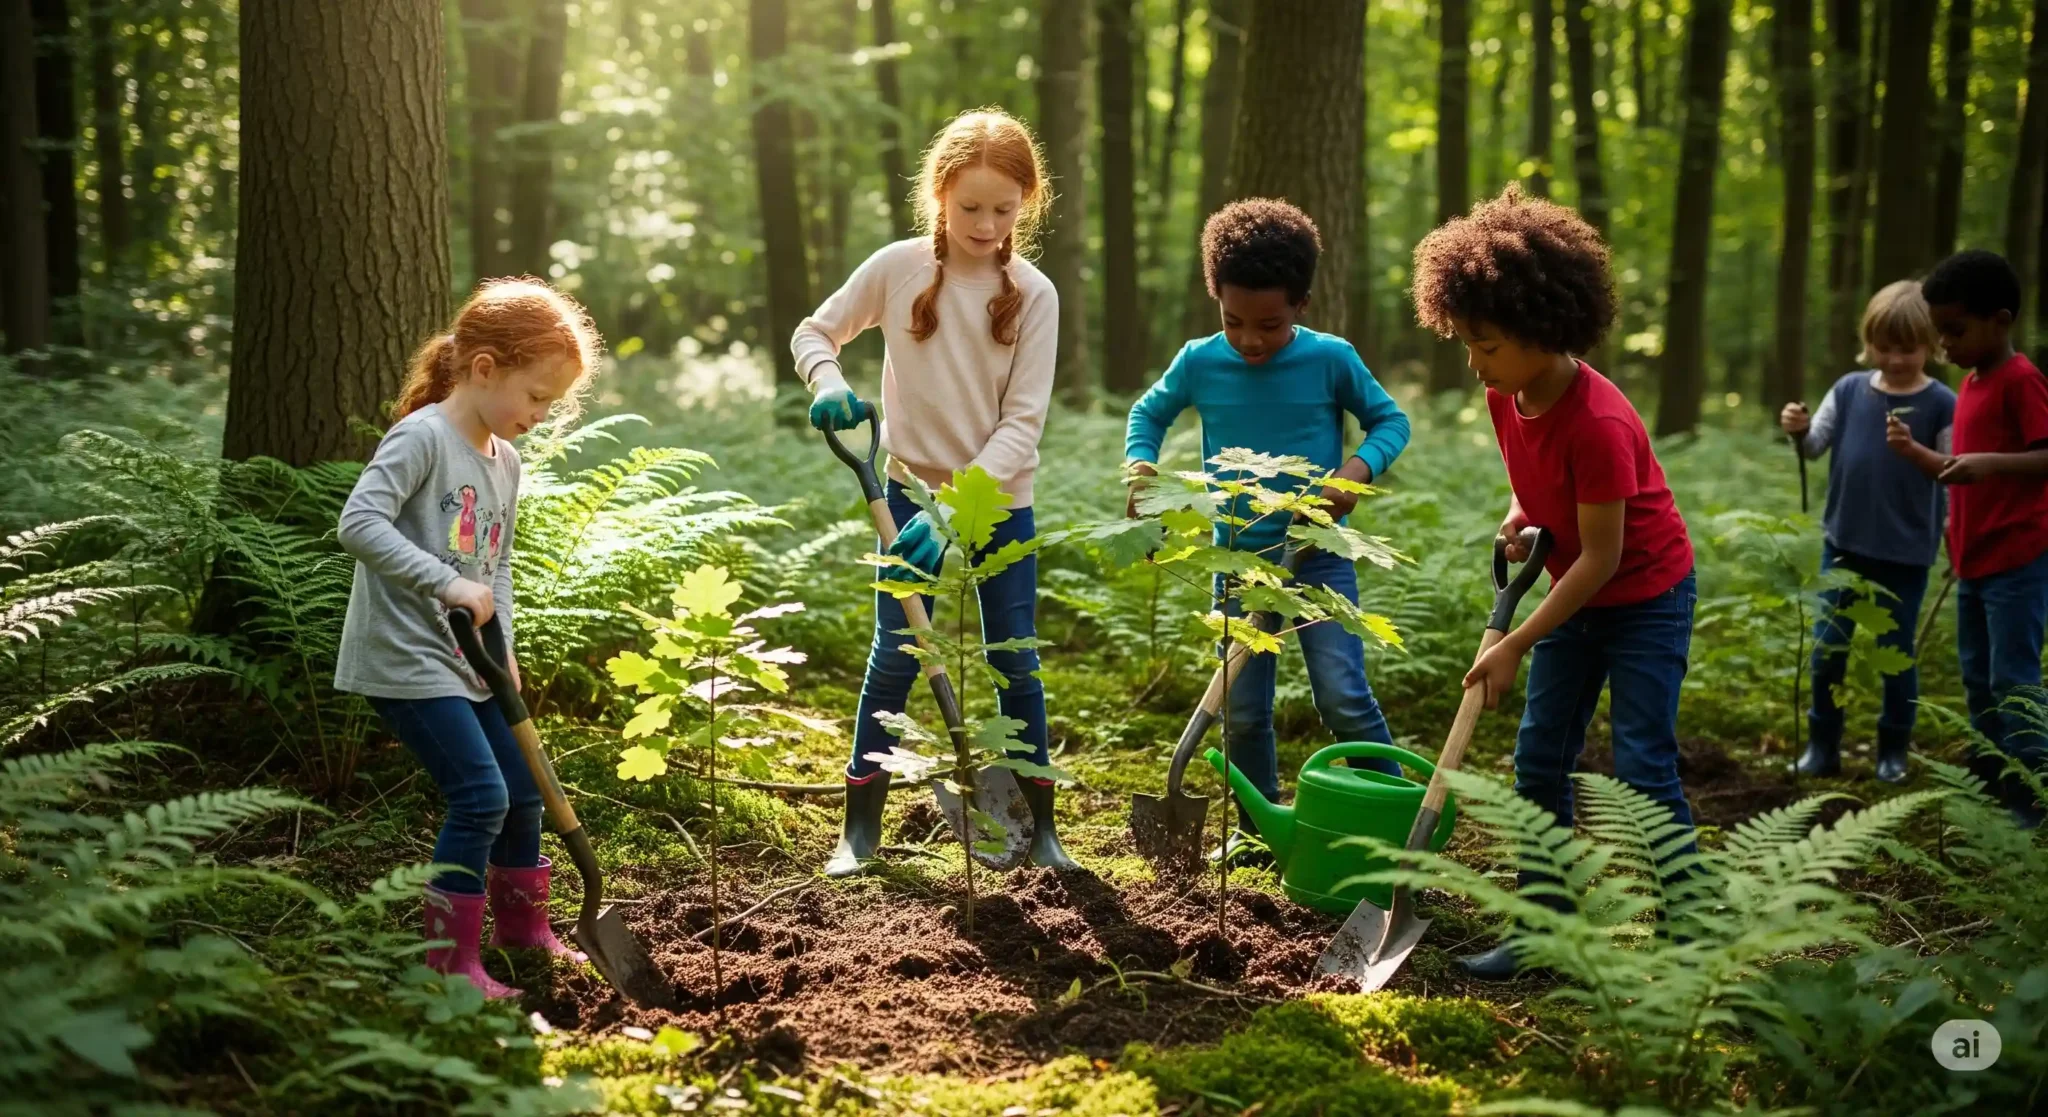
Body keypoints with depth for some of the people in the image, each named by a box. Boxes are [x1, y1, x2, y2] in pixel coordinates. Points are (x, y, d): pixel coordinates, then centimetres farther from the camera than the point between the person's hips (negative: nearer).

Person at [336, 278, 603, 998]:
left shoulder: (506, 462, 11)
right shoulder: (423, 437, -17)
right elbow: (359, 523, -28)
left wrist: (501, 646, 5)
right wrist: (447, 584, -33)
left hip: (464, 662, 9)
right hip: (404, 659, -9)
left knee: (522, 790, 15)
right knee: (481, 797, -15)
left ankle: (522, 926, 37)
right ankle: (451, 960, -3)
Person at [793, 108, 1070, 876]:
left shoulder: (1033, 294, -8)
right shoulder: (897, 268, -6)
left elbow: (1023, 422, -11)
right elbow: (815, 333, 8)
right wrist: (829, 385, -15)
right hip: (913, 492, 0)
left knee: (1016, 662, 6)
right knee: (895, 656, 0)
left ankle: (1040, 826, 17)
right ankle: (860, 826, 10)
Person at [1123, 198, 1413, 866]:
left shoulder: (1331, 360, -10)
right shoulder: (1200, 363, -5)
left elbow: (1390, 419, 2)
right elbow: (1149, 412, 13)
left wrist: (1360, 466, -18)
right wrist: (1141, 463, -7)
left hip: (1319, 555, -3)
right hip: (1239, 556, 3)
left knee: (1342, 696, -12)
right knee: (1243, 711, 10)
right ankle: (1257, 829, 26)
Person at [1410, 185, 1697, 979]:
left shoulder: (1597, 422, -31)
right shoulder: (1505, 397, -6)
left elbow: (1601, 557, -26)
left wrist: (1516, 646, -24)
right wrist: (1519, 517, -6)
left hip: (1647, 597, -8)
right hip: (1577, 594, 8)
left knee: (1641, 766, -10)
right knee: (1539, 760, 6)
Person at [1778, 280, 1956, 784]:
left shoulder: (1941, 403, -10)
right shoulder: (1849, 390, 0)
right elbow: (1814, 447, 1)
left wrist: (1912, 449, -28)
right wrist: (1798, 429, -21)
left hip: (1906, 551, -3)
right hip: (1844, 541, 3)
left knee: (1896, 652, 7)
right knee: (1827, 646, 7)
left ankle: (1894, 749, 22)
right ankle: (1822, 745, 18)